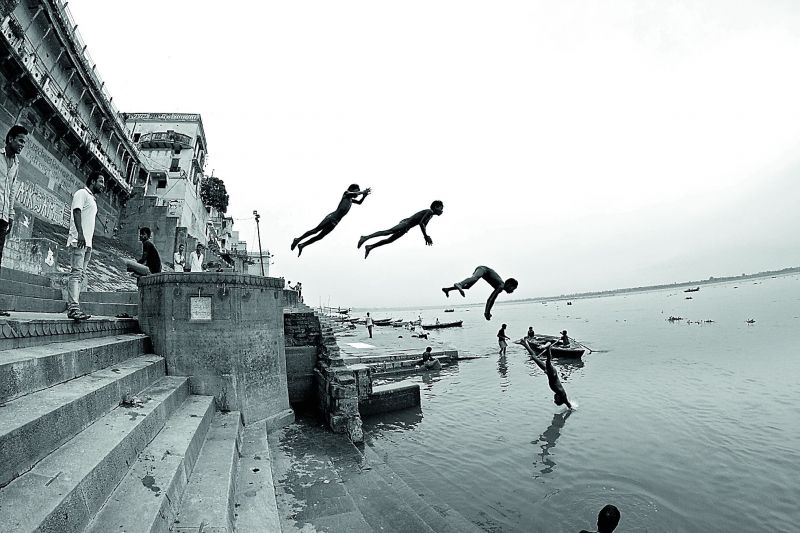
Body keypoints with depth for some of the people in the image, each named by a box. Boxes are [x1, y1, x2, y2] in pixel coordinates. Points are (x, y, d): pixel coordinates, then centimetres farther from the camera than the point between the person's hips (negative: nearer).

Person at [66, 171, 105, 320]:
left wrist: (89, 243, 18)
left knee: (80, 276, 5)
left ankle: (72, 306, 5)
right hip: (78, 241, -9)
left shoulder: (93, 199, 27)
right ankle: (73, 308, -22)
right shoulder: (82, 193, 2)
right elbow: (76, 212, -13)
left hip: (87, 242, 9)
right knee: (76, 273, -16)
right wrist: (80, 233, -26)